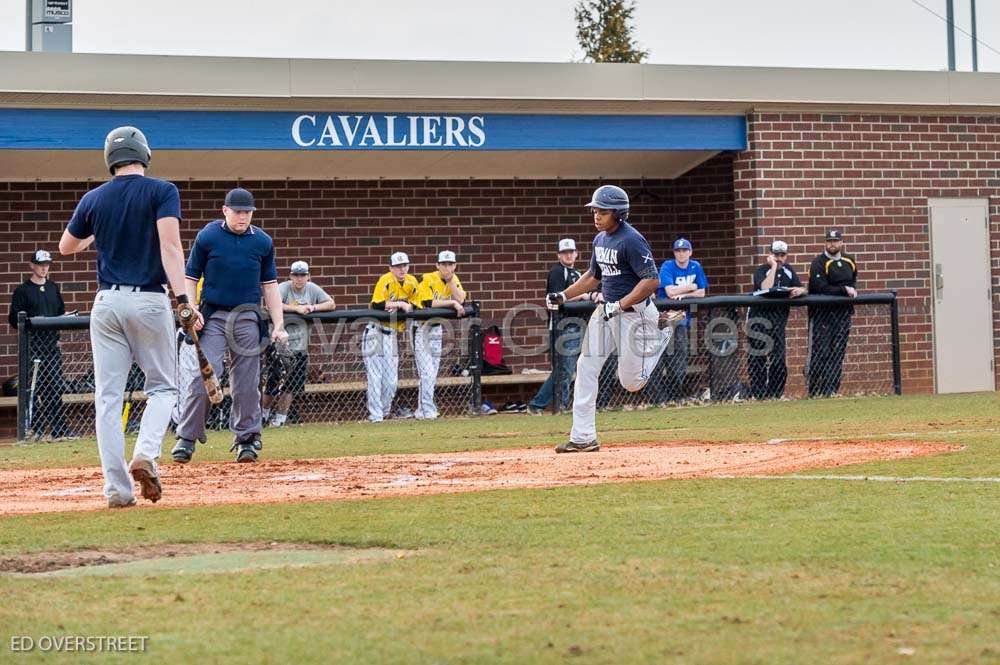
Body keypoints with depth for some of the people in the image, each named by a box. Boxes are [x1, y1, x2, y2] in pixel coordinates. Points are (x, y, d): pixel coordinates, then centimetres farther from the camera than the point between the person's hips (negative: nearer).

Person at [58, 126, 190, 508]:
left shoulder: (93, 200, 7)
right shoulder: (162, 192, -3)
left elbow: (66, 247, 21)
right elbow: (170, 244, -16)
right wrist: (182, 298, -21)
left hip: (107, 302, 2)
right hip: (150, 302, -2)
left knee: (108, 397, 4)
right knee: (162, 387, 11)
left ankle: (117, 488, -2)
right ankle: (145, 455, -16)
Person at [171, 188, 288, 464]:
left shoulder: (262, 242, 7)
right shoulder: (207, 237, -1)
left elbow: (269, 285, 12)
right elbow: (190, 277, 4)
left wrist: (278, 325, 5)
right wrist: (190, 309, -11)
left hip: (248, 319, 3)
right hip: (212, 317, -3)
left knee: (246, 382, 2)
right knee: (204, 375, -12)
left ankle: (246, 439, 13)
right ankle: (186, 438, -6)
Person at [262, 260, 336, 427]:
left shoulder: (312, 289, 4)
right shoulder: (283, 288, -11)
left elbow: (331, 304, 5)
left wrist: (313, 308, -12)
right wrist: (297, 308, -28)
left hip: (300, 346, 4)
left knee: (291, 386, 2)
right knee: (272, 383, 0)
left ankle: (279, 419, 13)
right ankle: (263, 413, 23)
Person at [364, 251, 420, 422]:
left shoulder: (412, 282, 3)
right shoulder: (386, 280, -15)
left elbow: (414, 306, 4)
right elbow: (377, 305, -25)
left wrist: (399, 306, -14)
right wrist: (401, 304, -18)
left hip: (392, 333, 6)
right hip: (375, 331, -5)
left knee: (392, 381, 6)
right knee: (375, 376, -9)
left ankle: (384, 413, 22)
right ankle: (375, 415, -7)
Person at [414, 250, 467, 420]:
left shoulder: (454, 280, 1)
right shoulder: (428, 279, -18)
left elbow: (461, 301, -12)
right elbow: (429, 303, -29)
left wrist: (450, 281, -16)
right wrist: (452, 303, -24)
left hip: (436, 327, 7)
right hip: (420, 327, -7)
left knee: (432, 373, 10)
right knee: (427, 371, -14)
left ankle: (421, 411, 17)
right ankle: (428, 411, -14)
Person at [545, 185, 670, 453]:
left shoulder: (631, 240, -19)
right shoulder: (600, 240, 9)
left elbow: (652, 280, -24)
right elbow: (593, 277, 22)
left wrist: (619, 305, -26)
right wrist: (562, 296, 11)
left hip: (634, 313, -8)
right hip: (607, 310, 8)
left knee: (631, 382, -1)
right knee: (586, 366, -2)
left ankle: (661, 338, 24)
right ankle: (583, 438, 0)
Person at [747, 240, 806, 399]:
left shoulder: (788, 270, 10)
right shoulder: (761, 270, -6)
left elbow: (803, 289, 3)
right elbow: (765, 288, -26)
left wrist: (799, 290, -21)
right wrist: (773, 267, -20)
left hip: (778, 319, 4)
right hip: (759, 319, -4)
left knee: (779, 357, -1)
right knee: (758, 356, -3)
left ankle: (775, 395, 6)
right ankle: (758, 395, 0)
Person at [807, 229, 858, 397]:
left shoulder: (849, 262, 12)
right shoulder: (819, 263, -8)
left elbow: (853, 281, 29)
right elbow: (821, 288, -18)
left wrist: (853, 290, 8)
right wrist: (844, 290, -19)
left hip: (843, 313, 6)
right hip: (822, 314, -6)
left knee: (838, 352, 3)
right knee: (821, 352, -8)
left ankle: (832, 389, 6)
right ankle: (815, 391, -2)